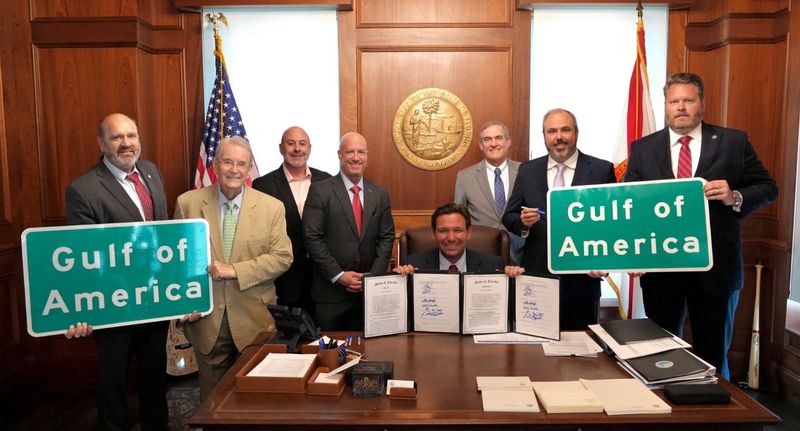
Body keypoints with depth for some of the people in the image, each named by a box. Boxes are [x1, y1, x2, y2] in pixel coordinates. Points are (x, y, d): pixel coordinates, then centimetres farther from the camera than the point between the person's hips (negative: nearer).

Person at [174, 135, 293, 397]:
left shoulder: (272, 207, -3)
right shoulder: (187, 203, 0)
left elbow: (283, 257, -7)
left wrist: (235, 270, -17)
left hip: (255, 318, 0)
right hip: (205, 318, 1)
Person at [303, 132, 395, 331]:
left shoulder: (380, 194, 7)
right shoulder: (320, 191, -6)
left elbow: (386, 237, 7)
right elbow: (312, 238, -9)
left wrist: (373, 275, -5)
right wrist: (338, 275, -12)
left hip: (369, 291, 3)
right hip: (331, 289, -3)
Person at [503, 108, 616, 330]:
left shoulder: (602, 170, 0)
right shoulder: (527, 170, 6)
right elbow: (508, 217, 8)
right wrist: (523, 222, -14)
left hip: (582, 278, -1)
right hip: (537, 275, 2)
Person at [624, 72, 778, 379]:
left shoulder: (734, 142, 2)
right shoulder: (642, 148, 5)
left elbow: (768, 188, 5)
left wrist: (735, 197, -16)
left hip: (715, 268, -1)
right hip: (660, 267, 1)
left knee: (713, 354, 13)